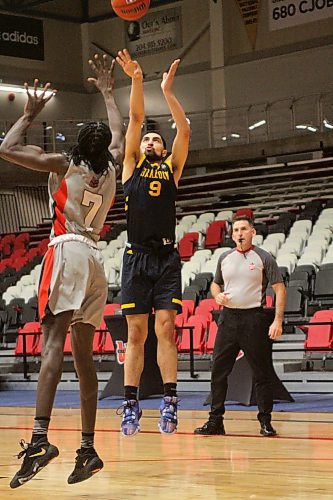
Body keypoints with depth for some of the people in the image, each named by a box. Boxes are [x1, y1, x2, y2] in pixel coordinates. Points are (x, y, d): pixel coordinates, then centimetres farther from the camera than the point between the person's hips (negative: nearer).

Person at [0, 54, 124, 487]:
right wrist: (107, 92, 47)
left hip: (68, 252, -6)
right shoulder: (110, 169, 16)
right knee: (83, 353, 9)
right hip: (95, 258, 6)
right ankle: (88, 448, 7)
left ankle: (40, 438, -36)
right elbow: (119, 136, 37)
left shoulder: (65, 164, 2)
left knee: (53, 340, -20)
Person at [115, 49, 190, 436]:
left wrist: (167, 91, 1)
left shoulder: (172, 168, 15)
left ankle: (169, 402, -10)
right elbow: (135, 119, 2)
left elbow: (184, 131, 3)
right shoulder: (132, 165, 14)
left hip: (167, 258, 0)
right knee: (136, 334, -1)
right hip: (137, 258, 0)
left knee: (166, 329, -7)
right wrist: (136, 80, -7)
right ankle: (130, 406, 1)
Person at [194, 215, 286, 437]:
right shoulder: (225, 258, 12)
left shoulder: (264, 258, -2)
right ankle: (216, 420, 7)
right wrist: (217, 295, 1)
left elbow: (280, 289, -4)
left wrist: (278, 320, -14)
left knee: (262, 372, -1)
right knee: (218, 370, 0)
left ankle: (266, 421, 8)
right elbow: (215, 284, 26)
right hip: (229, 317, 4)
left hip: (254, 318, -4)